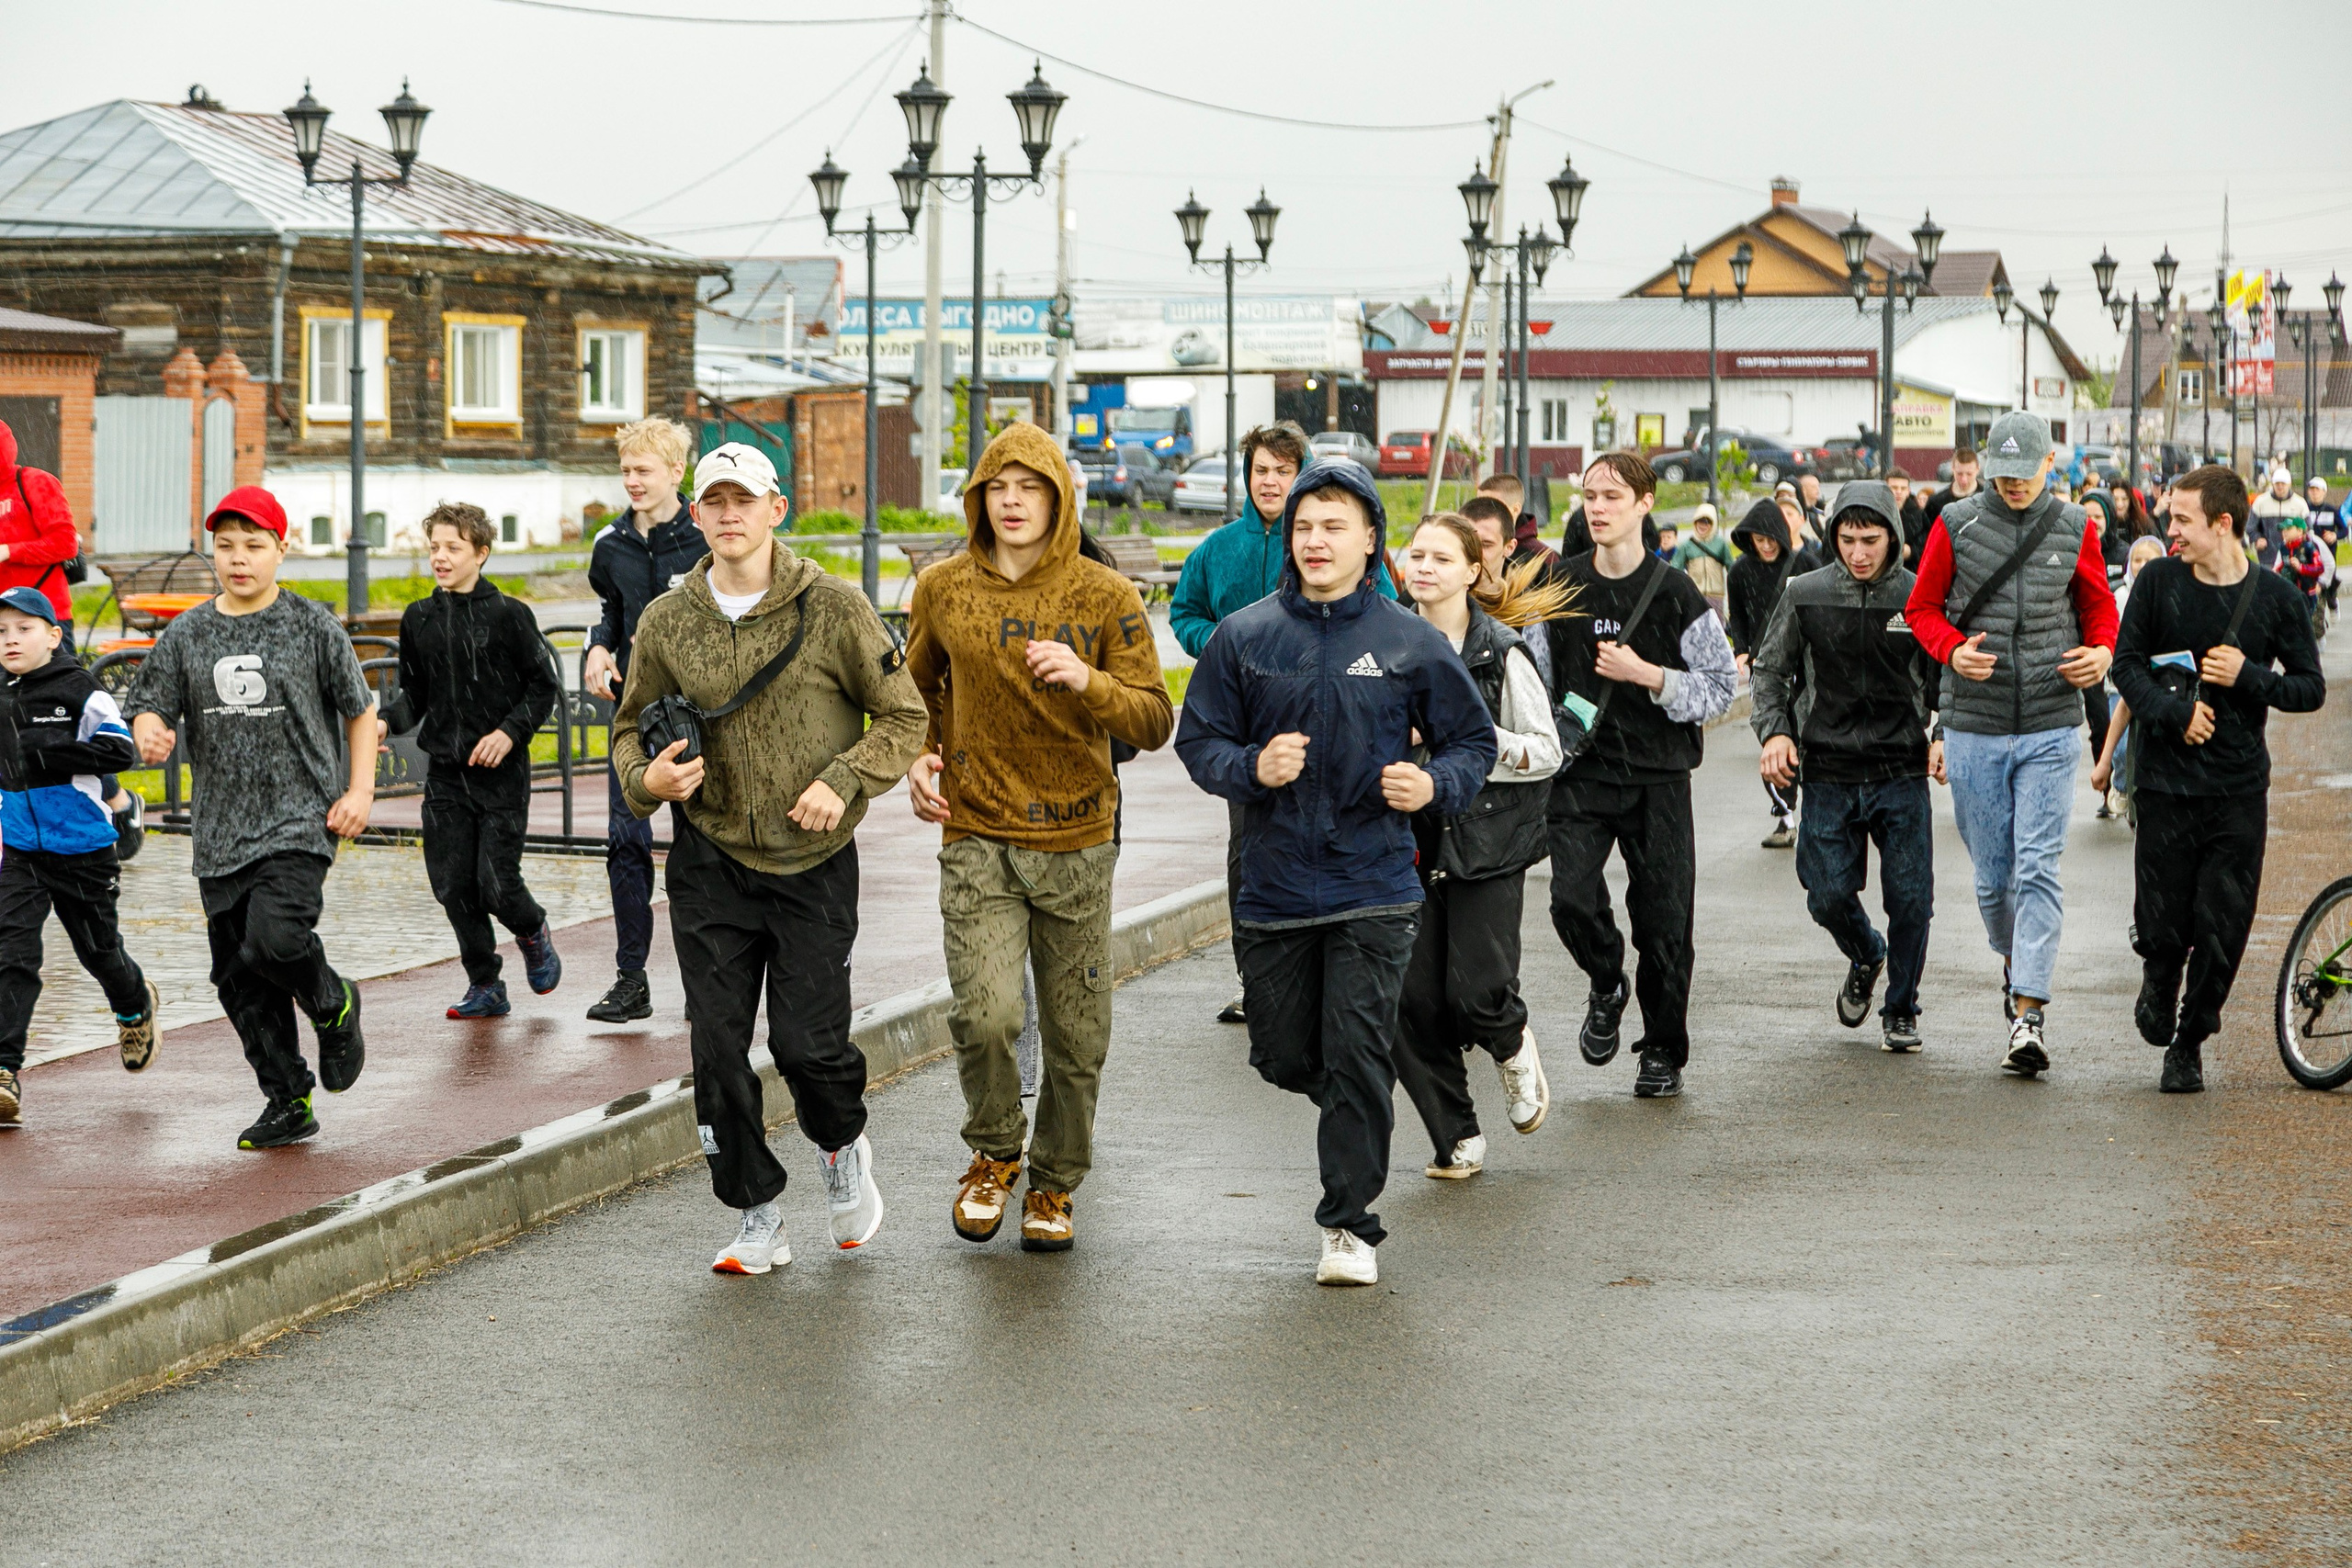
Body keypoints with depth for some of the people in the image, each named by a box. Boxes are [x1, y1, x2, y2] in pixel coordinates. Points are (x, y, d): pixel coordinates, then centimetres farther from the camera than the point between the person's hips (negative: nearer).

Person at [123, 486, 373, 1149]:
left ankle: (334, 1006, 8)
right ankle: (289, 1101, 17)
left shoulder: (313, 626, 0)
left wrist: (360, 791, -1)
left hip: (299, 820, -4)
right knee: (238, 977, 5)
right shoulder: (185, 635, 7)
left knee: (275, 940, -25)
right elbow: (148, 708, 8)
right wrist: (149, 733, -17)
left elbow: (360, 709, 8)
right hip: (220, 832, 4)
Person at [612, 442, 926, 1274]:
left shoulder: (833, 608, -5)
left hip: (814, 862, -2)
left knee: (807, 1041, -7)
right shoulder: (667, 621, 2)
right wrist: (645, 779, -9)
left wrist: (843, 780, -13)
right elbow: (631, 727, 13)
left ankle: (841, 1144, 27)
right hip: (710, 865, 2)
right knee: (717, 1048, -1)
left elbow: (904, 716, 1)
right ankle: (757, 1220, 13)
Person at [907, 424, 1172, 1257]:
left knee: (1076, 1036, 6)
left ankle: (1053, 1186, 28)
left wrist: (1088, 682, -24)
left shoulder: (1105, 597, -3)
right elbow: (919, 685, 22)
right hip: (976, 838, 0)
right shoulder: (943, 590, 3)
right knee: (984, 1014, -16)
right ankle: (994, 1154, 11)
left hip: (1077, 842, 0)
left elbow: (1154, 720, -6)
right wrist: (919, 756, 4)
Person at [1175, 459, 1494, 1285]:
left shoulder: (1411, 643, -1)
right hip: (1274, 888, 2)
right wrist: (1252, 768, -15)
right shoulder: (1243, 638, 2)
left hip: (1372, 887, -2)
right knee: (1283, 1055, 10)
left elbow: (1474, 740, 8)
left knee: (1358, 1055, -7)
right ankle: (1363, 1113, 43)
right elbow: (1199, 740, 6)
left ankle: (1350, 1224, 5)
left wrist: (1436, 783, -13)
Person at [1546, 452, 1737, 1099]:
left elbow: (1722, 684, -2)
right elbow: (1538, 677, 19)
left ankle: (1664, 1051, 17)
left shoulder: (1675, 594, -3)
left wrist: (1645, 674, -14)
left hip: (1658, 776, -2)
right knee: (1572, 899, -16)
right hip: (1581, 771, 2)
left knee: (1663, 915, 0)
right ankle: (1607, 987, 16)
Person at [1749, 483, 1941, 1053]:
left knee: (1910, 900, -2)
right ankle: (1865, 958, 34)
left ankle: (1900, 1010, 18)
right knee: (1829, 897, 0)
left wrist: (1945, 737, -6)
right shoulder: (1805, 596, 0)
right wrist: (1774, 730, -4)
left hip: (1902, 775, -1)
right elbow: (1770, 669, 11)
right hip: (1828, 776, 1)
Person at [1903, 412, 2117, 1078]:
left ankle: (2028, 1014, -13)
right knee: (1992, 874, 9)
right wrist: (1953, 650, -14)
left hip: (2050, 728, -1)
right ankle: (2013, 961, 39)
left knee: (2038, 869, -10)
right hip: (1974, 726, 1)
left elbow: (2099, 606, 15)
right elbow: (1921, 608, 6)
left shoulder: (2074, 529, 3)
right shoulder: (1956, 525, 0)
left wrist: (2100, 653, -6)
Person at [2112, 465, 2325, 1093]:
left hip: (2240, 788, 0)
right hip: (2166, 780, 0)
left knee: (2223, 930, -2)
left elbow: (2311, 688, 4)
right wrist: (2174, 712, -14)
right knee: (2163, 925, 0)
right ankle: (2158, 987, 35)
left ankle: (2189, 1042, 18)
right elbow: (2127, 663, 2)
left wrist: (2248, 677, -13)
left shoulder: (2275, 596, -1)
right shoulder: (2159, 581, -1)